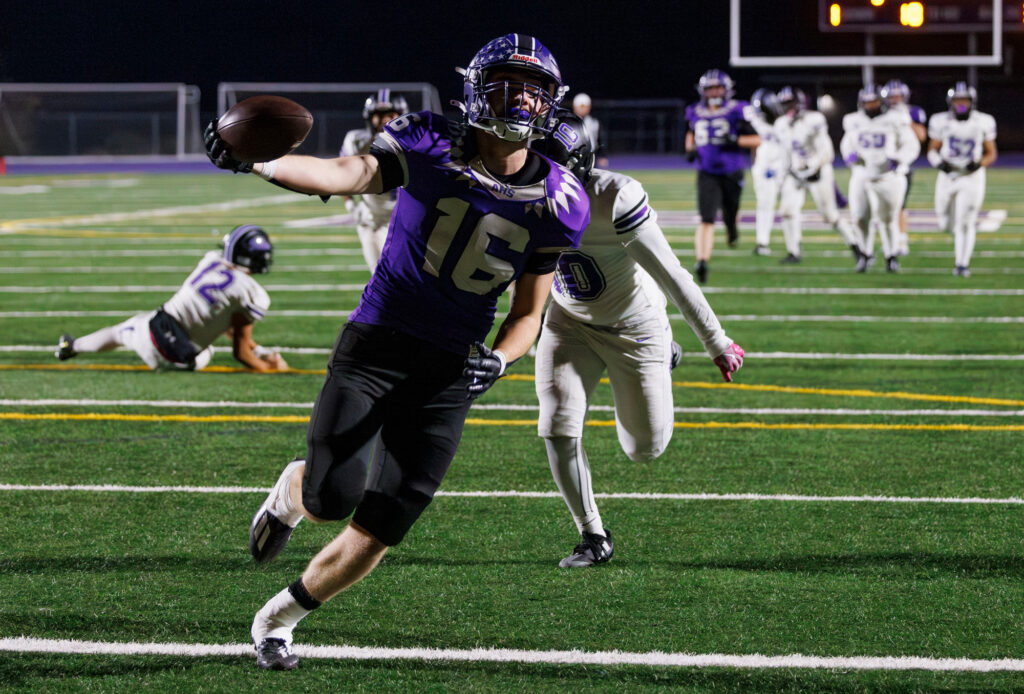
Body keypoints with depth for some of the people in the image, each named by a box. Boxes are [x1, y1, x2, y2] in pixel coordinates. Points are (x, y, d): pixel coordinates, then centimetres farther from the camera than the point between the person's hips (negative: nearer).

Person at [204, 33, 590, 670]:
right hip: (376, 347, -2)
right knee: (335, 497, -20)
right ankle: (293, 488, 19)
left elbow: (528, 314, 9)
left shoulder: (558, 205, 0)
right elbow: (347, 174, -26)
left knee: (376, 537, 1)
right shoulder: (430, 147, -7)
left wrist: (499, 360, -13)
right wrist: (260, 162, -44)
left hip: (448, 377, 3)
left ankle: (278, 618, 27)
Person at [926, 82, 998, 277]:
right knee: (947, 224, 7)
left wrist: (980, 164, -18)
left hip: (972, 177, -2)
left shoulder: (983, 122, -5)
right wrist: (939, 163, -17)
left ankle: (962, 264, 0)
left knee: (965, 223, -8)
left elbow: (992, 154, 3)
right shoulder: (941, 122, -3)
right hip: (948, 176, 2)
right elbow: (932, 150, 5)